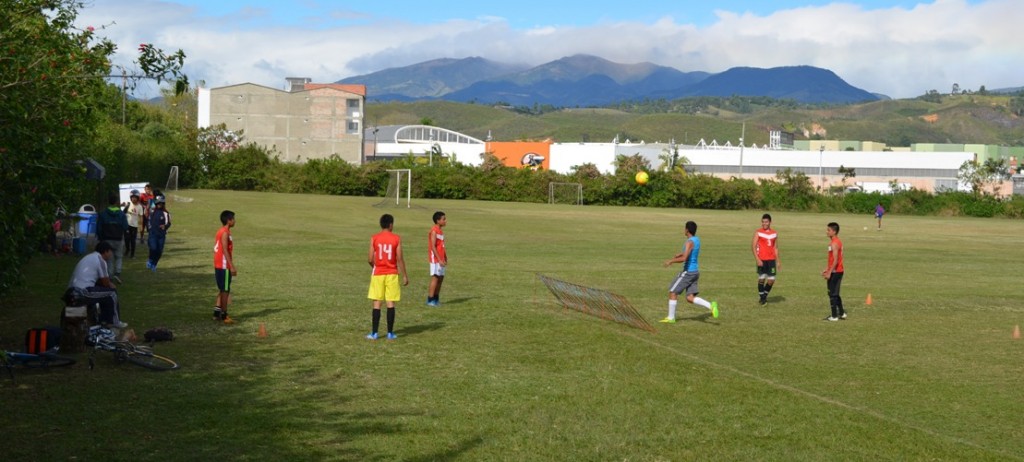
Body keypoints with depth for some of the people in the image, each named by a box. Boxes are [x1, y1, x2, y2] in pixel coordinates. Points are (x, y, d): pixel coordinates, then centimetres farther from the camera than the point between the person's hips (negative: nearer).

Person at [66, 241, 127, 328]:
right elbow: (106, 283, 1)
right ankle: (114, 322, 15)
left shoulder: (90, 257, 22)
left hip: (72, 291, 9)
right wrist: (112, 286, 21)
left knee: (104, 290, 25)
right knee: (112, 292, 5)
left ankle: (104, 319, 29)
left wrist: (109, 284, 23)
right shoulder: (100, 260, -6)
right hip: (82, 292, -9)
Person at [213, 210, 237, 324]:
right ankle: (224, 316, -1)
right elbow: (225, 251, -21)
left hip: (218, 265, 10)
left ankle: (217, 314, 17)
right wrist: (232, 266, -21)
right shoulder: (225, 233, -15)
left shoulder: (220, 231, 14)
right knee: (225, 291, -4)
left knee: (222, 290, 15)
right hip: (224, 266, -10)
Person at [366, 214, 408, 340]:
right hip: (392, 274, -1)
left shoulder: (374, 238, -3)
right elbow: (400, 259, -6)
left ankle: (374, 333, 3)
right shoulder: (396, 239, -4)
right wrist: (405, 275, 3)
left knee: (377, 303, 4)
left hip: (378, 274, 1)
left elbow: (370, 259, -3)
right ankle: (390, 333, 4)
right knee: (391, 303, 3)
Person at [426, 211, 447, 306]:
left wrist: (445, 258, 14)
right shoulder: (434, 231, -14)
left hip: (441, 259, 9)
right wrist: (439, 260, -21)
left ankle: (436, 299, 17)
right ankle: (430, 300, -3)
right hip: (435, 259, -9)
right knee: (435, 278, -7)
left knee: (440, 278, 10)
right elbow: (433, 247, -19)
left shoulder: (441, 230, 14)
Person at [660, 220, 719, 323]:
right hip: (695, 271, 9)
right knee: (690, 298, 5)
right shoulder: (697, 240, 11)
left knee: (672, 292, 2)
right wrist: (680, 254, 30)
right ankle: (711, 305, -12)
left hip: (688, 271, -9)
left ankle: (671, 318, 6)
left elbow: (684, 258, -28)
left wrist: (671, 261, -17)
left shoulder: (689, 242, -17)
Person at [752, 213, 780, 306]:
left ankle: (765, 295, 22)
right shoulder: (758, 232, -1)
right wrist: (757, 259, -17)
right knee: (761, 278, -2)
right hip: (761, 260, -3)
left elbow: (776, 248, 17)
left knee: (771, 280, 0)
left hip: (771, 259, 3)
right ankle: (762, 298, 10)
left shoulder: (774, 233, 11)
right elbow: (753, 246, -7)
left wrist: (777, 261, 12)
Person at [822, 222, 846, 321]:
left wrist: (829, 272, -21)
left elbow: (835, 260, -22)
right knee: (835, 294, 18)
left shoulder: (834, 243, -17)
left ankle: (834, 316, 0)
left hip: (835, 272, -10)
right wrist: (827, 269, 21)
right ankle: (841, 313, 23)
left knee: (832, 294, -3)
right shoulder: (838, 242, 14)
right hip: (839, 271, 10)